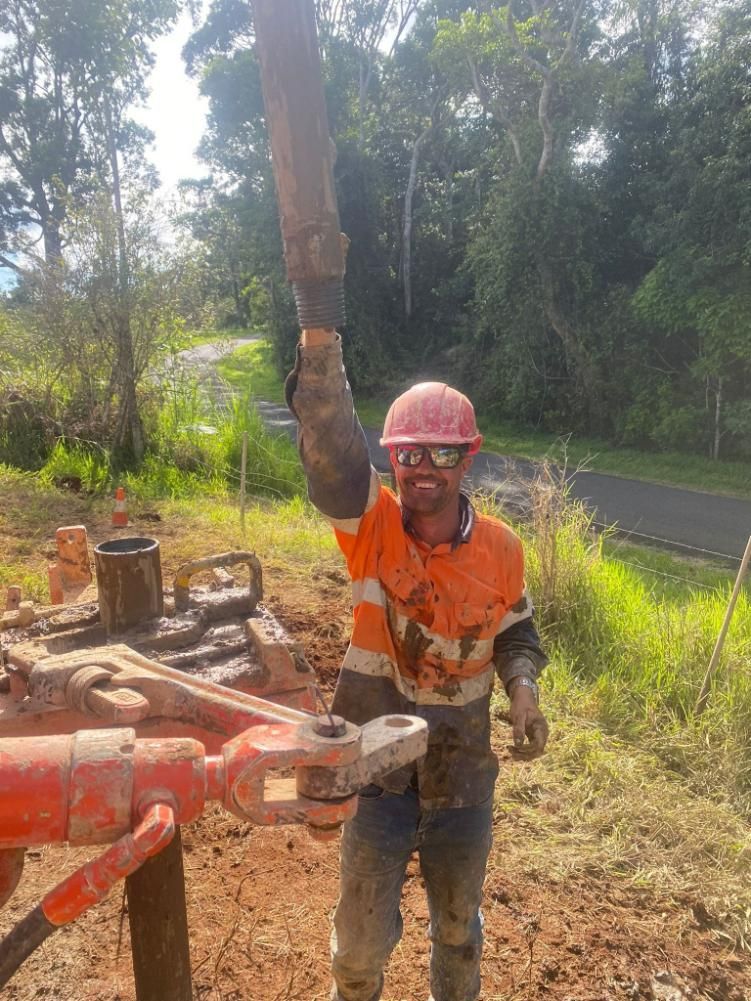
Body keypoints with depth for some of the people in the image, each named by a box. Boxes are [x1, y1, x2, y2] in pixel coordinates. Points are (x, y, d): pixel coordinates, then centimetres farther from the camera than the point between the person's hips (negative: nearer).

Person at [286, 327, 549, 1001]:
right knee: (363, 934, 17)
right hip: (378, 768, -1)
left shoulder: (500, 548, -10)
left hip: (463, 775, 2)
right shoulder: (372, 525, -16)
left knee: (458, 925, 25)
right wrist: (319, 332, -46)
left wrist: (523, 689, -15)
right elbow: (330, 446, -34)